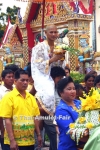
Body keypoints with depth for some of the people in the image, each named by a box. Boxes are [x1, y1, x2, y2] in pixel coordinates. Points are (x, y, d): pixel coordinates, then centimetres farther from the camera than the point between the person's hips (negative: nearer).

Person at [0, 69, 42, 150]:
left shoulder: (31, 97, 9)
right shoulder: (9, 97, -8)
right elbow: (7, 120, -12)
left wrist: (38, 135, 10)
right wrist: (12, 140, -16)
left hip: (30, 141, 5)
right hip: (15, 142, -5)